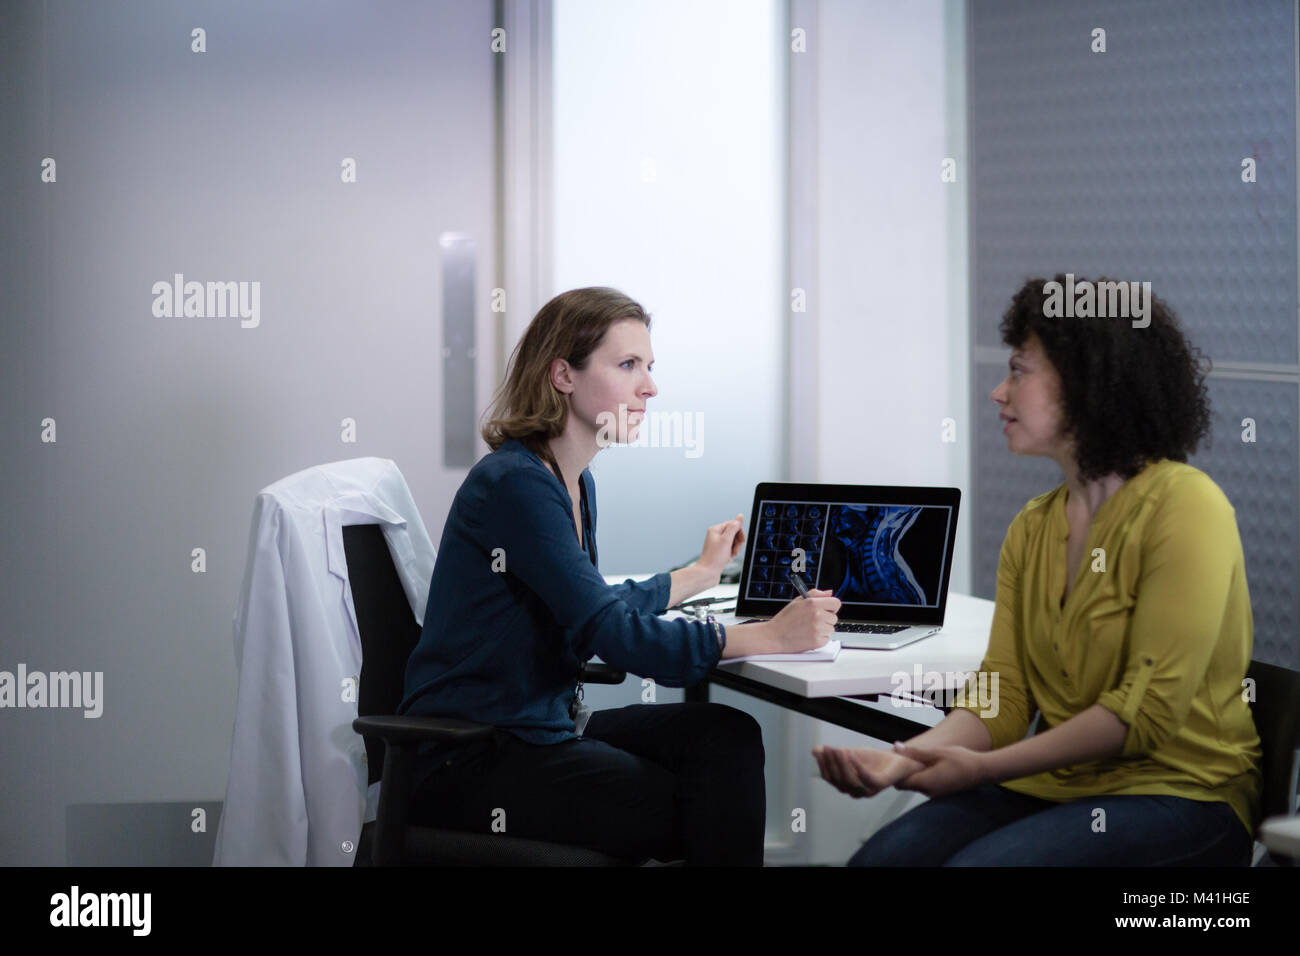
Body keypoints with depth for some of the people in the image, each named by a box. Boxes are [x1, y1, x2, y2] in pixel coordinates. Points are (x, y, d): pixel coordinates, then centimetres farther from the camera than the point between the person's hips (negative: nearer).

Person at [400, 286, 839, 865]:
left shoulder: (574, 483, 12)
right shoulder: (516, 484, -19)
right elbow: (613, 634, -26)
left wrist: (702, 573, 40)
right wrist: (773, 636, -26)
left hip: (546, 726, 9)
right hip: (468, 762, -9)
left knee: (724, 735, -12)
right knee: (705, 814, -17)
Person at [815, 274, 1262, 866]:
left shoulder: (1184, 506, -11)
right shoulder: (1031, 529, 12)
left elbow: (1149, 710, -17)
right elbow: (1002, 696, 5)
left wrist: (985, 767, -19)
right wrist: (906, 758, -15)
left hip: (1176, 792, -6)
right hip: (1057, 788, 6)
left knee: (976, 865, -29)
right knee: (878, 859, -18)